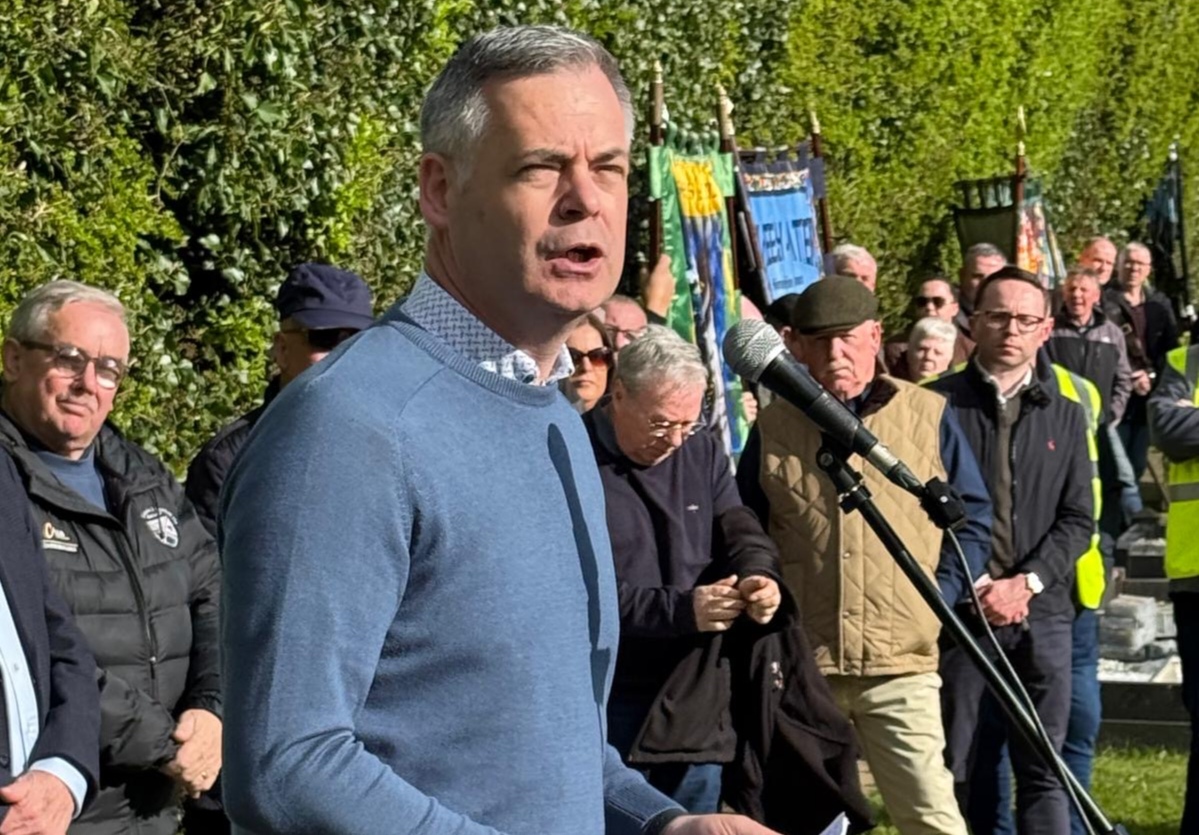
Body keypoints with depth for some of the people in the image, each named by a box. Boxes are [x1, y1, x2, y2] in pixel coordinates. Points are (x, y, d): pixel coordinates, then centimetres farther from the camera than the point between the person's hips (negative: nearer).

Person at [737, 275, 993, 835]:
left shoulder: (928, 416, 6)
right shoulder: (773, 428, 9)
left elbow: (973, 515, 10)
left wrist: (943, 595, -1)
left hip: (902, 665, -2)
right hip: (798, 665, 2)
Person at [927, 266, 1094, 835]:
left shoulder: (1066, 414, 12)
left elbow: (1078, 520, 7)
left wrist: (1026, 583, -8)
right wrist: (975, 585, -11)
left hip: (1042, 614, 2)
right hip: (959, 613, -2)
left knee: (1043, 768, 2)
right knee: (959, 769, 2)